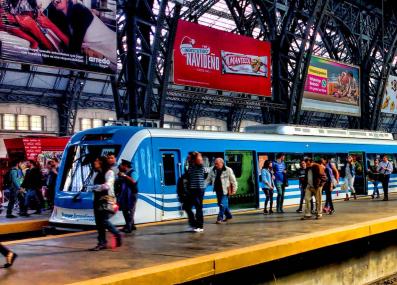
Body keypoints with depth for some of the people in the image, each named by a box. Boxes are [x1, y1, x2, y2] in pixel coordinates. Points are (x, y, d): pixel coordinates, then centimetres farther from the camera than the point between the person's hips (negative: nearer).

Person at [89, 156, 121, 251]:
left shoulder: (109, 172, -6)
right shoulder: (96, 174, 16)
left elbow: (107, 185, -16)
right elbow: (93, 185, 15)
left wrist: (95, 187, -7)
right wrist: (93, 188, -6)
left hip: (106, 199, -7)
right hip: (98, 200, 7)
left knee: (104, 221, -10)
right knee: (98, 222, 4)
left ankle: (117, 235, 11)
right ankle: (102, 242, 10)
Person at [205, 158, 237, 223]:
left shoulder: (228, 170, -9)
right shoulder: (213, 170, 3)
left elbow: (233, 181, -4)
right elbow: (208, 180, 8)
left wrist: (234, 190, -4)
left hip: (225, 191, -6)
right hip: (218, 191, 6)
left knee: (223, 204, -8)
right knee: (220, 204, 14)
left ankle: (220, 218, -1)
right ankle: (228, 215, 31)